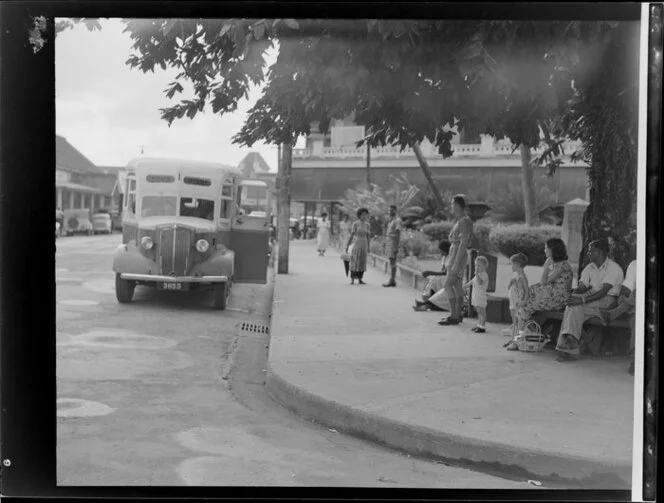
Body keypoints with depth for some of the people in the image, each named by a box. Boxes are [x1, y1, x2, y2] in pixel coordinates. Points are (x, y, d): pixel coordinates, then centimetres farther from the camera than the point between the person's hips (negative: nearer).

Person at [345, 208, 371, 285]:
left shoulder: (367, 225, 7)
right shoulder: (355, 223, -6)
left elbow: (367, 236, 11)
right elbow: (351, 235, -6)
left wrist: (368, 247, 10)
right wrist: (347, 246, -8)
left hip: (364, 245, 4)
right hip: (356, 244, -4)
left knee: (362, 262, 4)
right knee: (354, 262, -7)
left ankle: (360, 279, 11)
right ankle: (352, 280, -3)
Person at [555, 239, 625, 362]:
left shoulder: (614, 268, -10)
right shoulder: (589, 268, 13)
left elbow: (604, 291, -22)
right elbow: (581, 287, 3)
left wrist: (582, 300, -32)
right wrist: (572, 296, -21)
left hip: (608, 301, -6)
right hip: (592, 302, 6)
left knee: (577, 304, -30)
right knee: (574, 308, -26)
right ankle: (573, 351, -30)